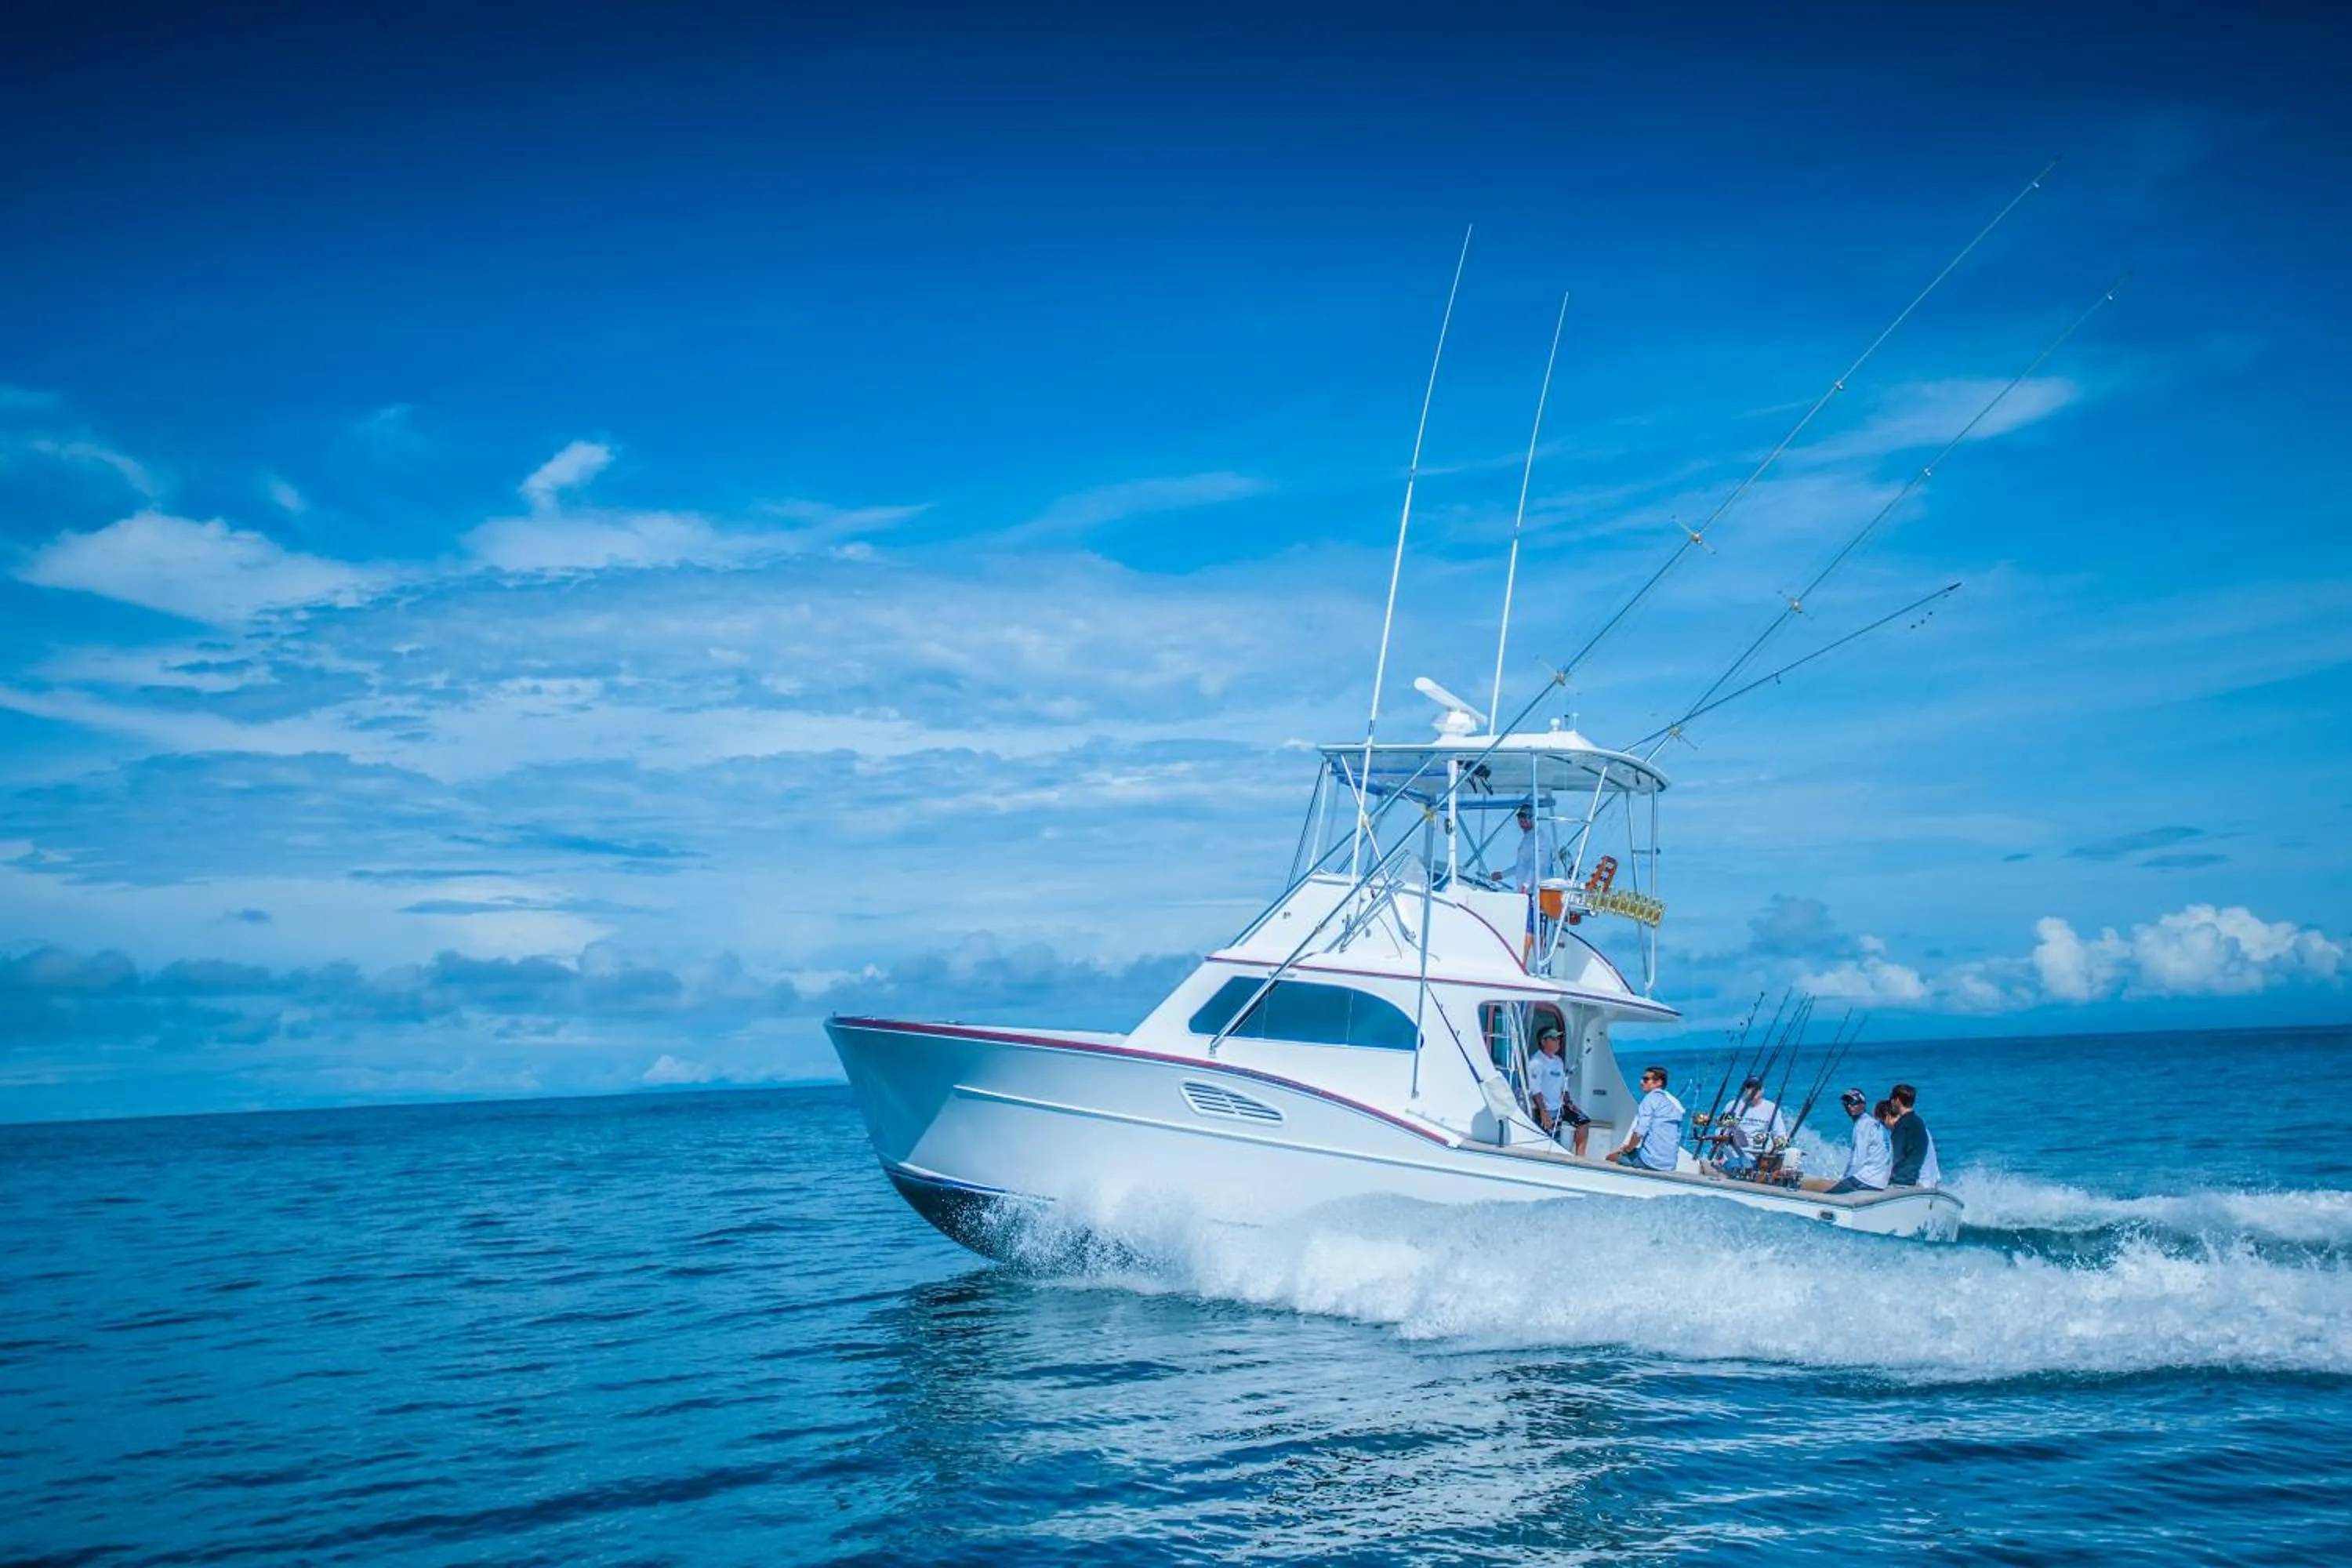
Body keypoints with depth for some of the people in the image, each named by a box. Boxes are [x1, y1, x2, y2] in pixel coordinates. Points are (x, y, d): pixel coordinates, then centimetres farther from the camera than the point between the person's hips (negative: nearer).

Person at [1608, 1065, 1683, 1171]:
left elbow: (1639, 1133, -17)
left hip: (1650, 1161, -8)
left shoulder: (1652, 1098, -7)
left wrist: (1627, 1149, 2)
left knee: (1612, 1158, 9)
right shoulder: (1674, 1104, 16)